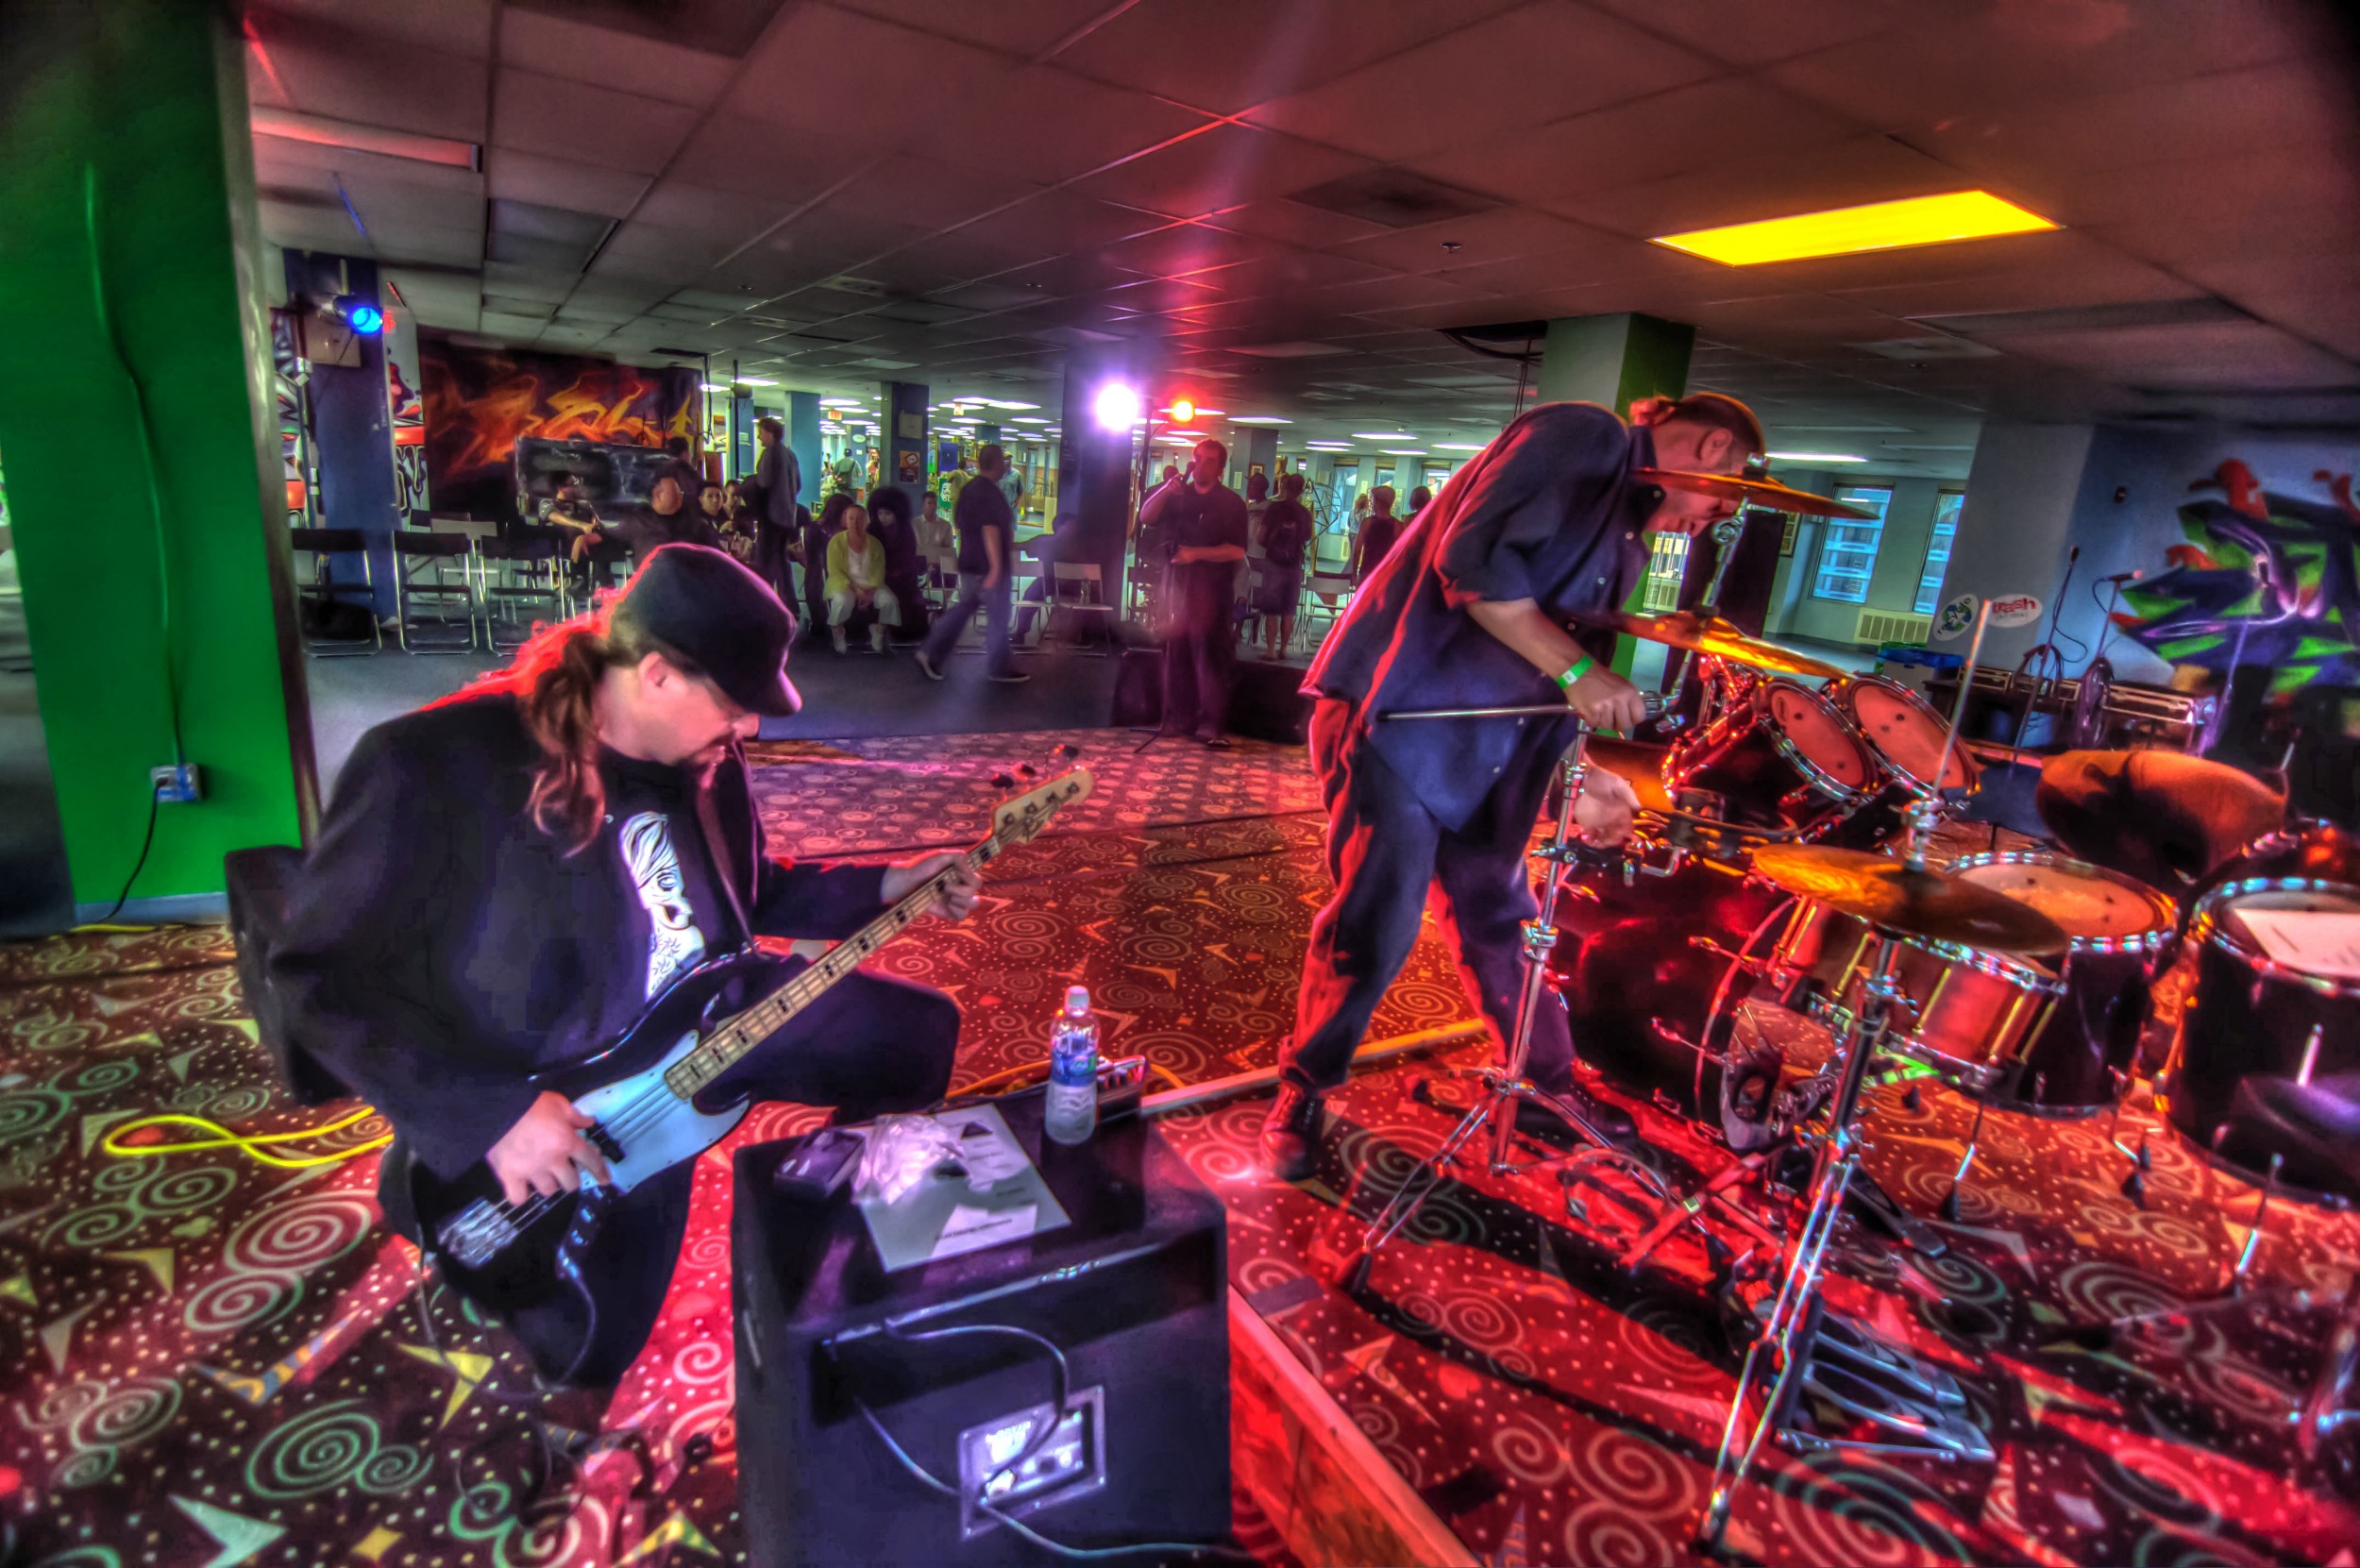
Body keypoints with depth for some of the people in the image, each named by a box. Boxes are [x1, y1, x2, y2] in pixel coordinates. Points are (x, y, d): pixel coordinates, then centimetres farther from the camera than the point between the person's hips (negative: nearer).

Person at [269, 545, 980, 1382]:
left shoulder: (704, 755, -6)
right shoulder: (432, 766, -27)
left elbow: (752, 889, 8)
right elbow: (319, 974, -21)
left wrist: (887, 887, -3)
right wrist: (490, 1115, -25)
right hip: (540, 1112, -6)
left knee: (921, 1034, 6)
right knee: (589, 1350, -3)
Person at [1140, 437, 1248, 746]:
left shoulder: (1231, 503, 3)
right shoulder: (1177, 496, 16)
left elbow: (1237, 550, -6)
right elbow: (1145, 518, 4)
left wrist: (1197, 553, -16)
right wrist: (1164, 491, -11)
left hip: (1212, 589, -4)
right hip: (1176, 582, 4)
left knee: (1209, 653, -9)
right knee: (1176, 651, 5)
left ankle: (1209, 724, -8)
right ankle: (1178, 718, 12)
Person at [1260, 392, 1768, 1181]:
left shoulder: (1629, 545, 21)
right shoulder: (1584, 437, -6)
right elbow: (1473, 559, -21)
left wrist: (1579, 775, 11)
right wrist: (1577, 670, -18)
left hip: (1480, 747, 9)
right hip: (1398, 710, -9)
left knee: (1500, 917, 16)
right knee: (1378, 921, -8)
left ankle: (1546, 1088, 33)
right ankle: (1300, 1094, 12)